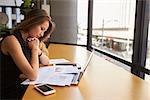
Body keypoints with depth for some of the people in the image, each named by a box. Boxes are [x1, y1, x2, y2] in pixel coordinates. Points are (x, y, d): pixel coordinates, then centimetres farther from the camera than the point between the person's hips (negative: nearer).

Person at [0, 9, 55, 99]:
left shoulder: (28, 41, 4)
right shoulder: (12, 40, -21)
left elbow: (46, 62, 11)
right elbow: (32, 75, -25)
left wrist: (37, 49, -7)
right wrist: (34, 49, -14)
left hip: (23, 86, 7)